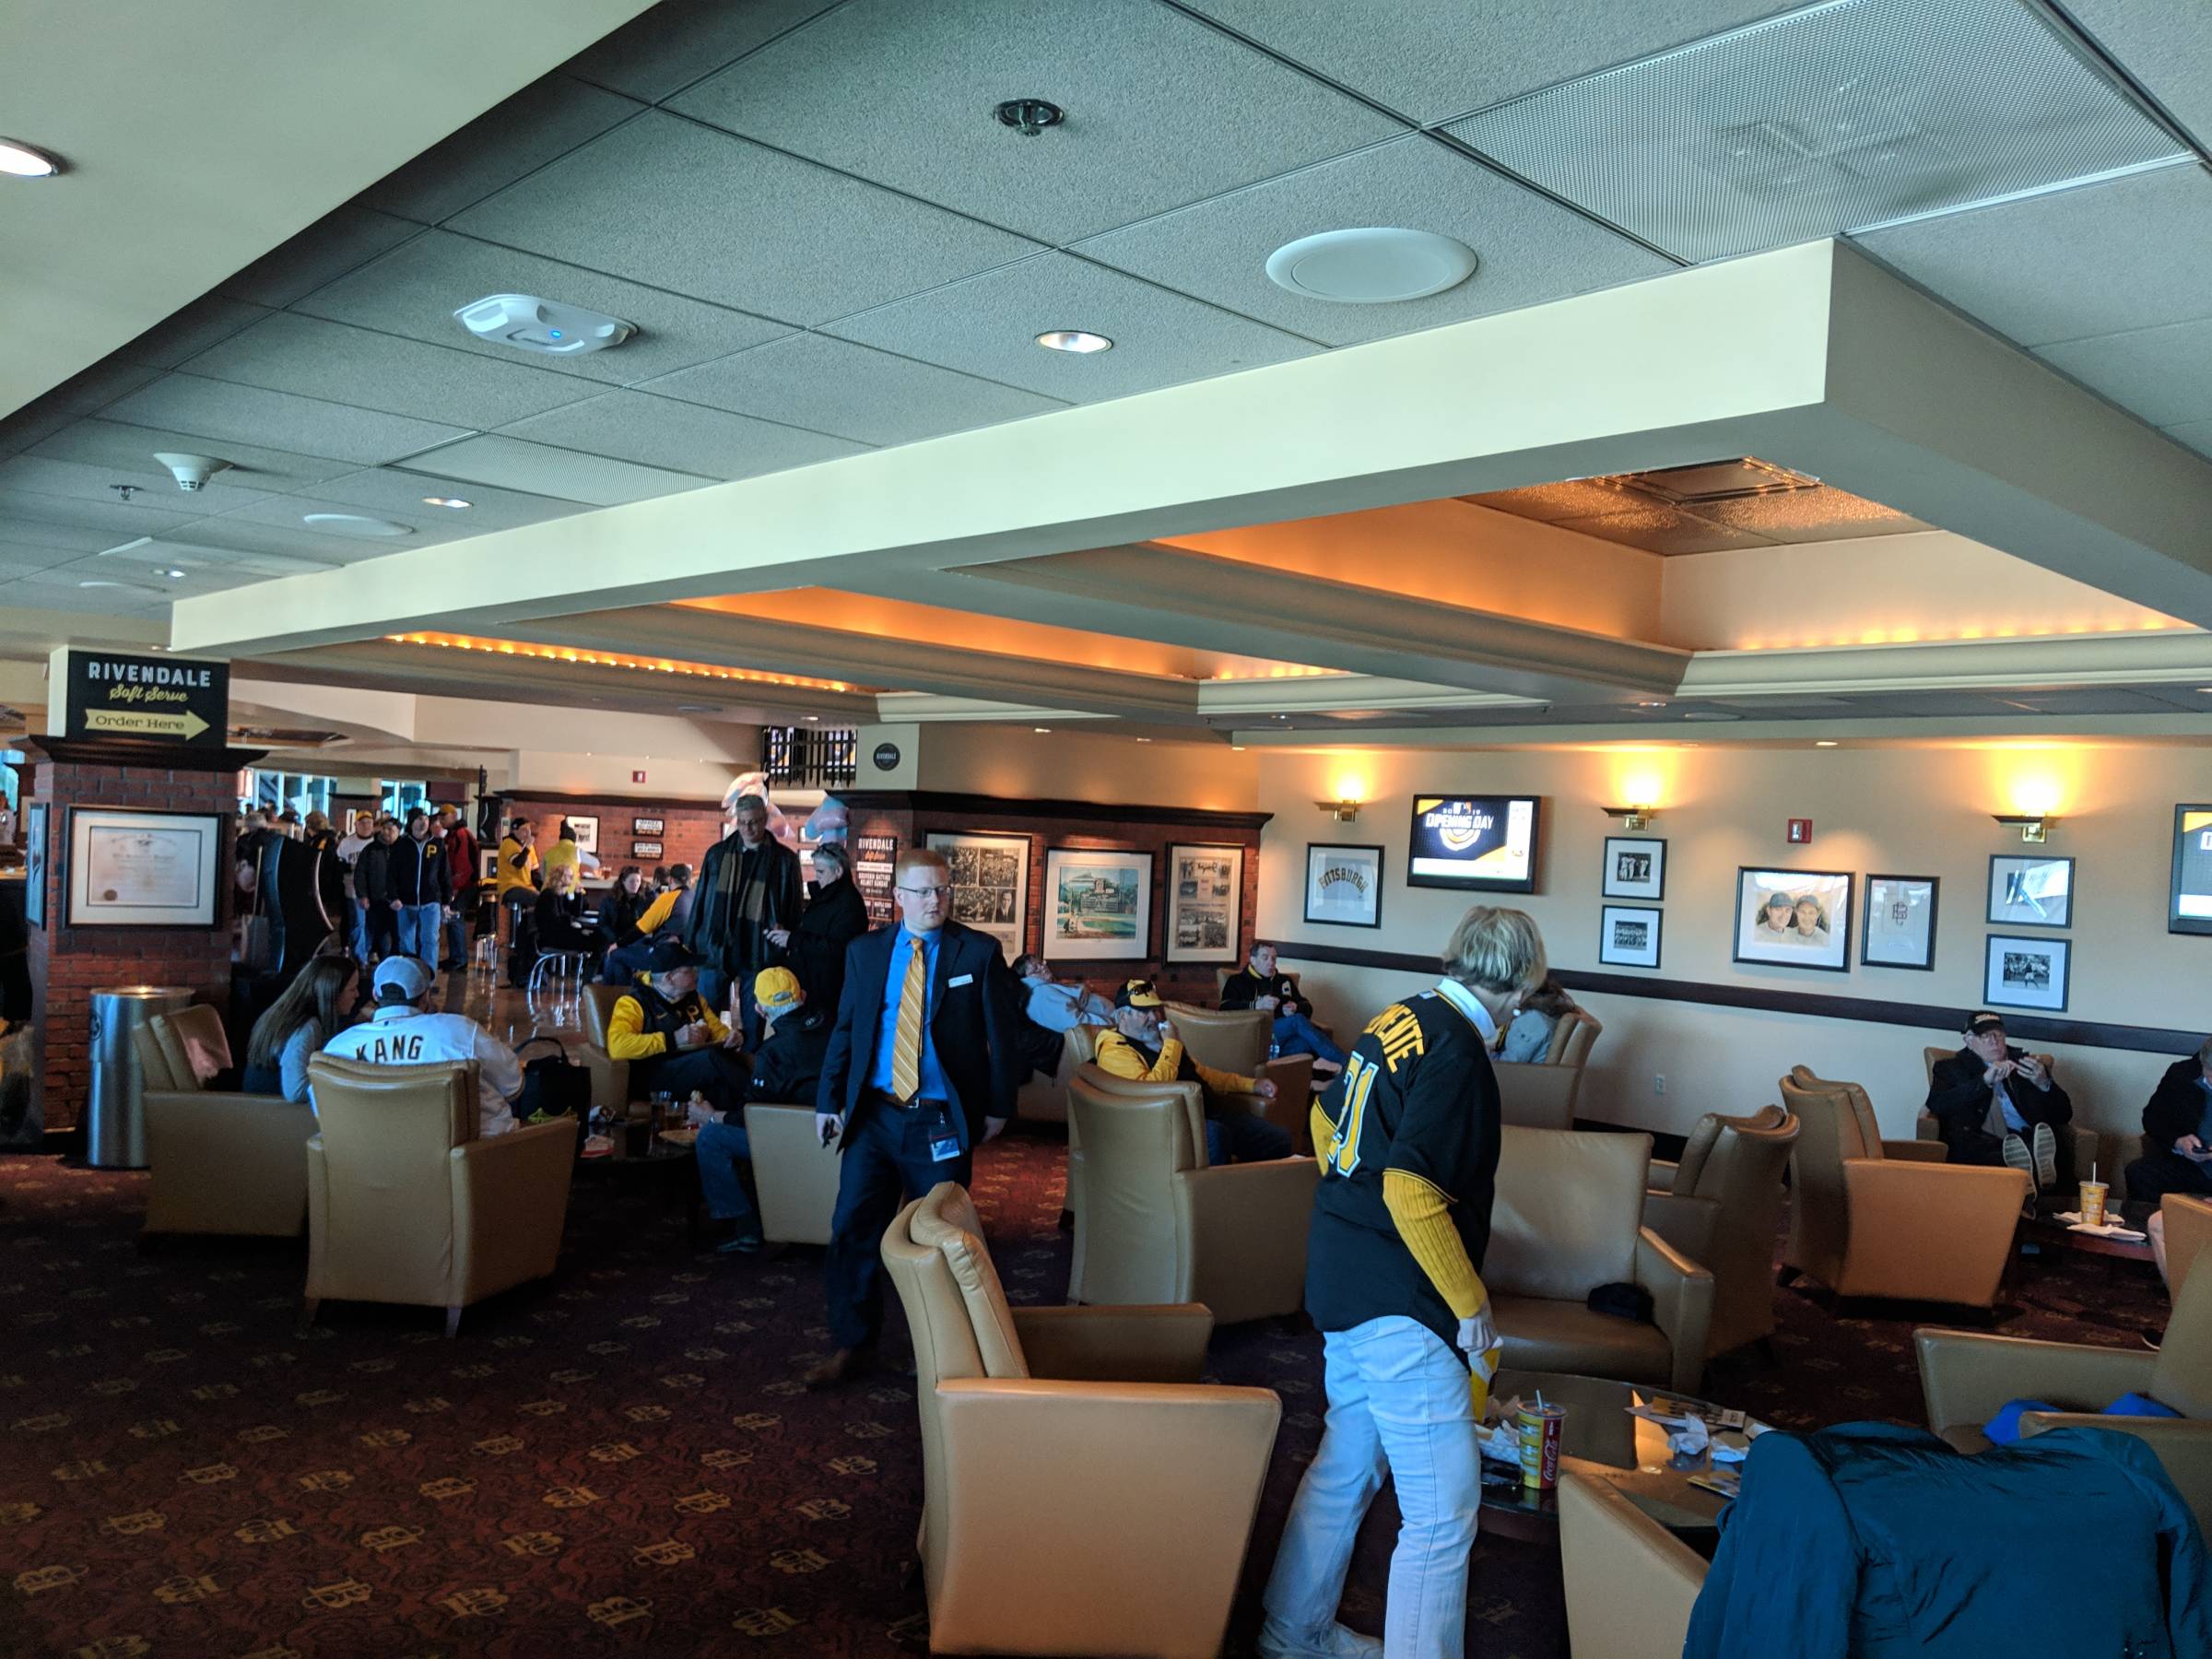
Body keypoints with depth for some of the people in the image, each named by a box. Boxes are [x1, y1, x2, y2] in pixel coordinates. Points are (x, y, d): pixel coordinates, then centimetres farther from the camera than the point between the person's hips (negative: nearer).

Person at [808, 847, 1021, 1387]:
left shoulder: (979, 952, -4)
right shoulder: (865, 951, 5)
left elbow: (1001, 1035, 0)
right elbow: (845, 1028, 11)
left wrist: (998, 1106, -1)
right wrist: (829, 1099, 9)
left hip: (942, 1123, -2)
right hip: (874, 1116, 3)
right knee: (853, 1231, 3)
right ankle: (853, 1346, 19)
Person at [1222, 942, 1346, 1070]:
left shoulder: (1284, 980, 27)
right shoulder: (1237, 981, 14)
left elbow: (1307, 1008, 25)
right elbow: (1225, 1008, -4)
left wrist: (1296, 1008, -1)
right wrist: (1257, 1005, -21)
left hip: (1286, 1041, 4)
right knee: (1298, 1020, -30)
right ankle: (1345, 1065, -35)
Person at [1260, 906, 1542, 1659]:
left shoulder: (1397, 1021, 6)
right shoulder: (1457, 1051, -20)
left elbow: (1327, 1120, 20)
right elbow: (1412, 1192, -27)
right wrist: (1471, 1307, -17)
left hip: (1341, 1280, 10)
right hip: (1399, 1306, -10)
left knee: (1346, 1461, 24)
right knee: (1443, 1509, 0)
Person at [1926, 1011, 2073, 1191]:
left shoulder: (2024, 1061, 25)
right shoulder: (1951, 1067, 20)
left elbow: (2064, 1115, 18)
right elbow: (1937, 1105, -1)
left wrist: (2044, 1084, -3)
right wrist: (1985, 1080, -8)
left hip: (2027, 1140, 2)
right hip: (1980, 1143, -2)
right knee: (1963, 1139, -35)